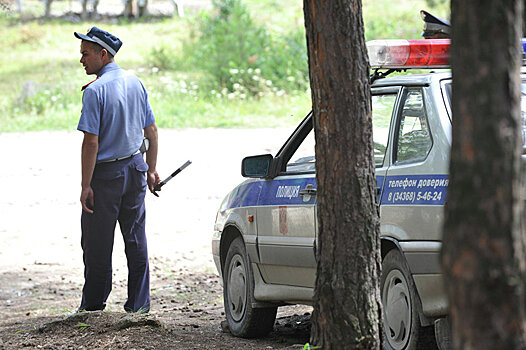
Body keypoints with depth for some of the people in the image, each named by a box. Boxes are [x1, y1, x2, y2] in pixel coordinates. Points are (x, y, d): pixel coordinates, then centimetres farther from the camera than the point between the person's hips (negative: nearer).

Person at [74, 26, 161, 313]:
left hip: (105, 173, -7)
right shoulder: (135, 83, 6)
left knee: (97, 243, 3)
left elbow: (91, 142, -19)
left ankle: (93, 303, 10)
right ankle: (139, 303, 13)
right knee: (136, 238, 11)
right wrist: (151, 171, 17)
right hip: (135, 169, 7)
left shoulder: (95, 91, -16)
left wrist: (86, 185, -17)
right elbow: (151, 131, 11)